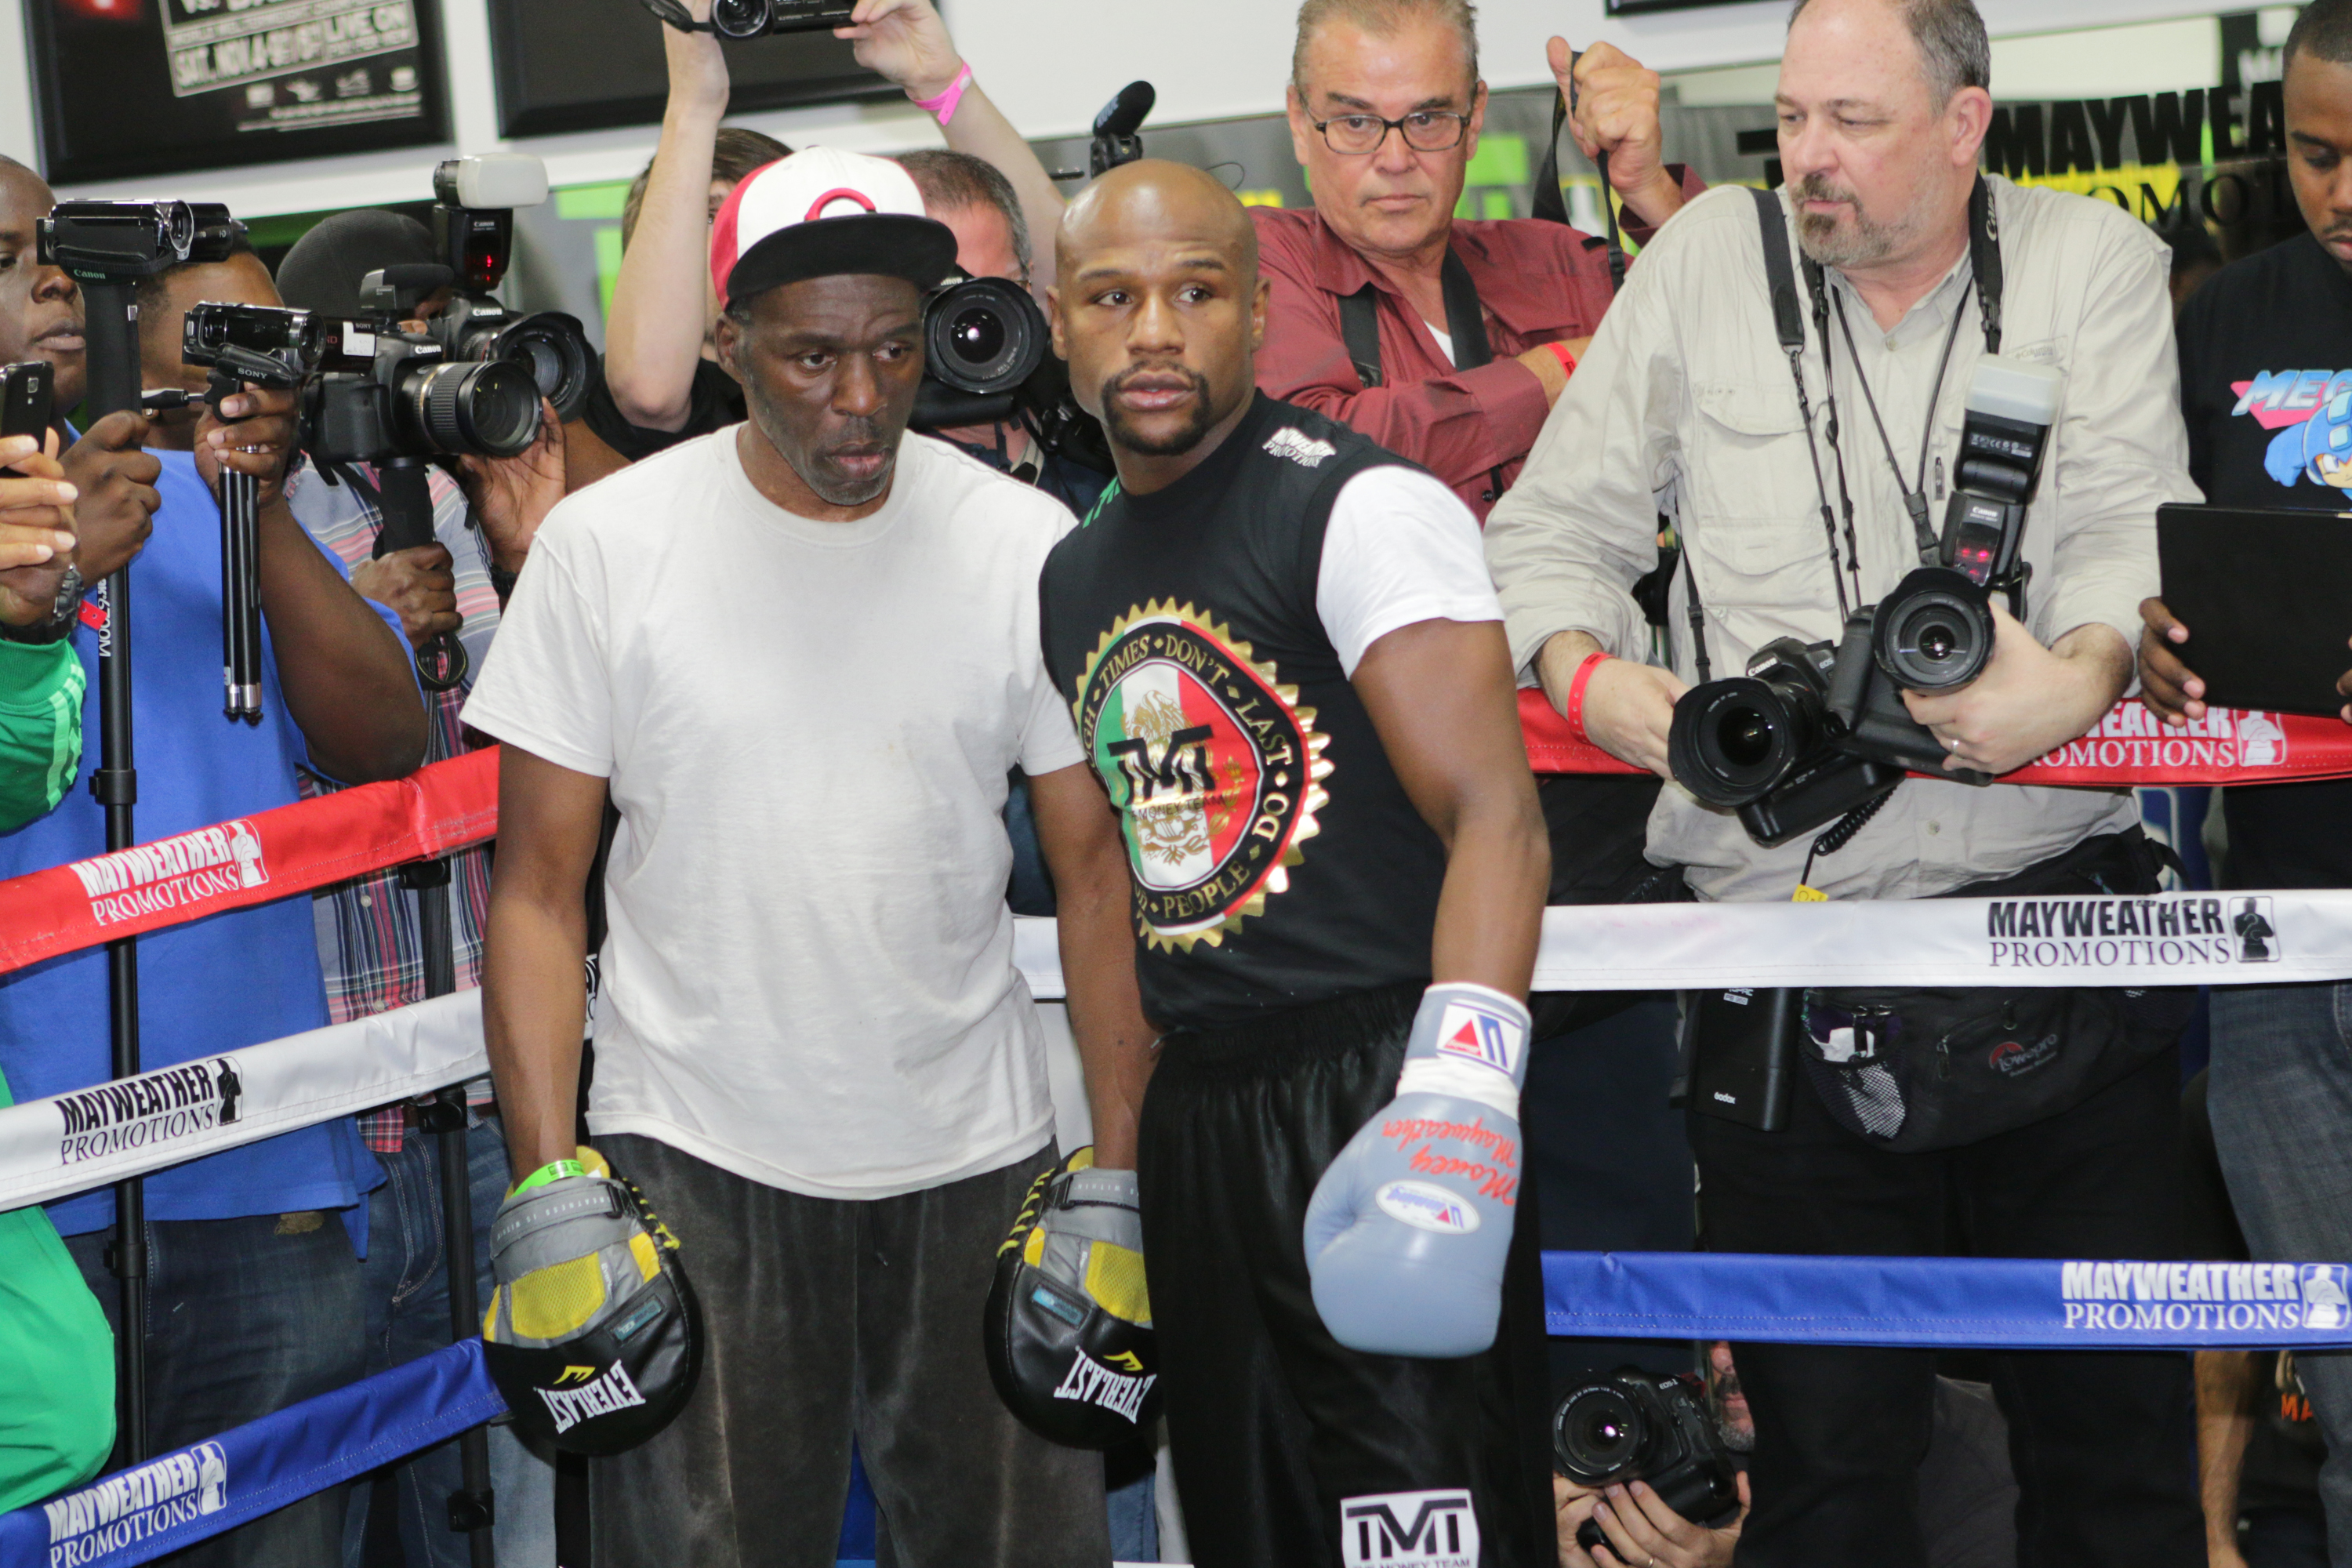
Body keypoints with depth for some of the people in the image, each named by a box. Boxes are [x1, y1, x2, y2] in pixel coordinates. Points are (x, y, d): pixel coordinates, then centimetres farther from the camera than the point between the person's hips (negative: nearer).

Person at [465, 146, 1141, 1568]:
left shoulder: (1026, 546, -1)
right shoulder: (607, 545, -4)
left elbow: (1097, 875, 3)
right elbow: (540, 889, -1)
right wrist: (545, 1186, -8)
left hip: (978, 1155, 2)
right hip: (693, 1155, -1)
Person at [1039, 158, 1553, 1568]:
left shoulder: (1359, 508, -9)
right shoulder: (1074, 574, 16)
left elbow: (1495, 816, -19)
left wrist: (1459, 1093, -33)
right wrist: (1117, 1172, 19)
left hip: (1370, 1084, -8)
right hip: (1198, 1112, 8)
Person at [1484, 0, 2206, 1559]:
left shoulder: (2096, 261, 6)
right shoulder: (1708, 254, 8)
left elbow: (2131, 523, -6)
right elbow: (1552, 527, 11)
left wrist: (2085, 669, -27)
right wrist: (1585, 667, -9)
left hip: (2056, 907, 0)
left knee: (2116, 1417, 6)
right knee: (1824, 1438, 5)